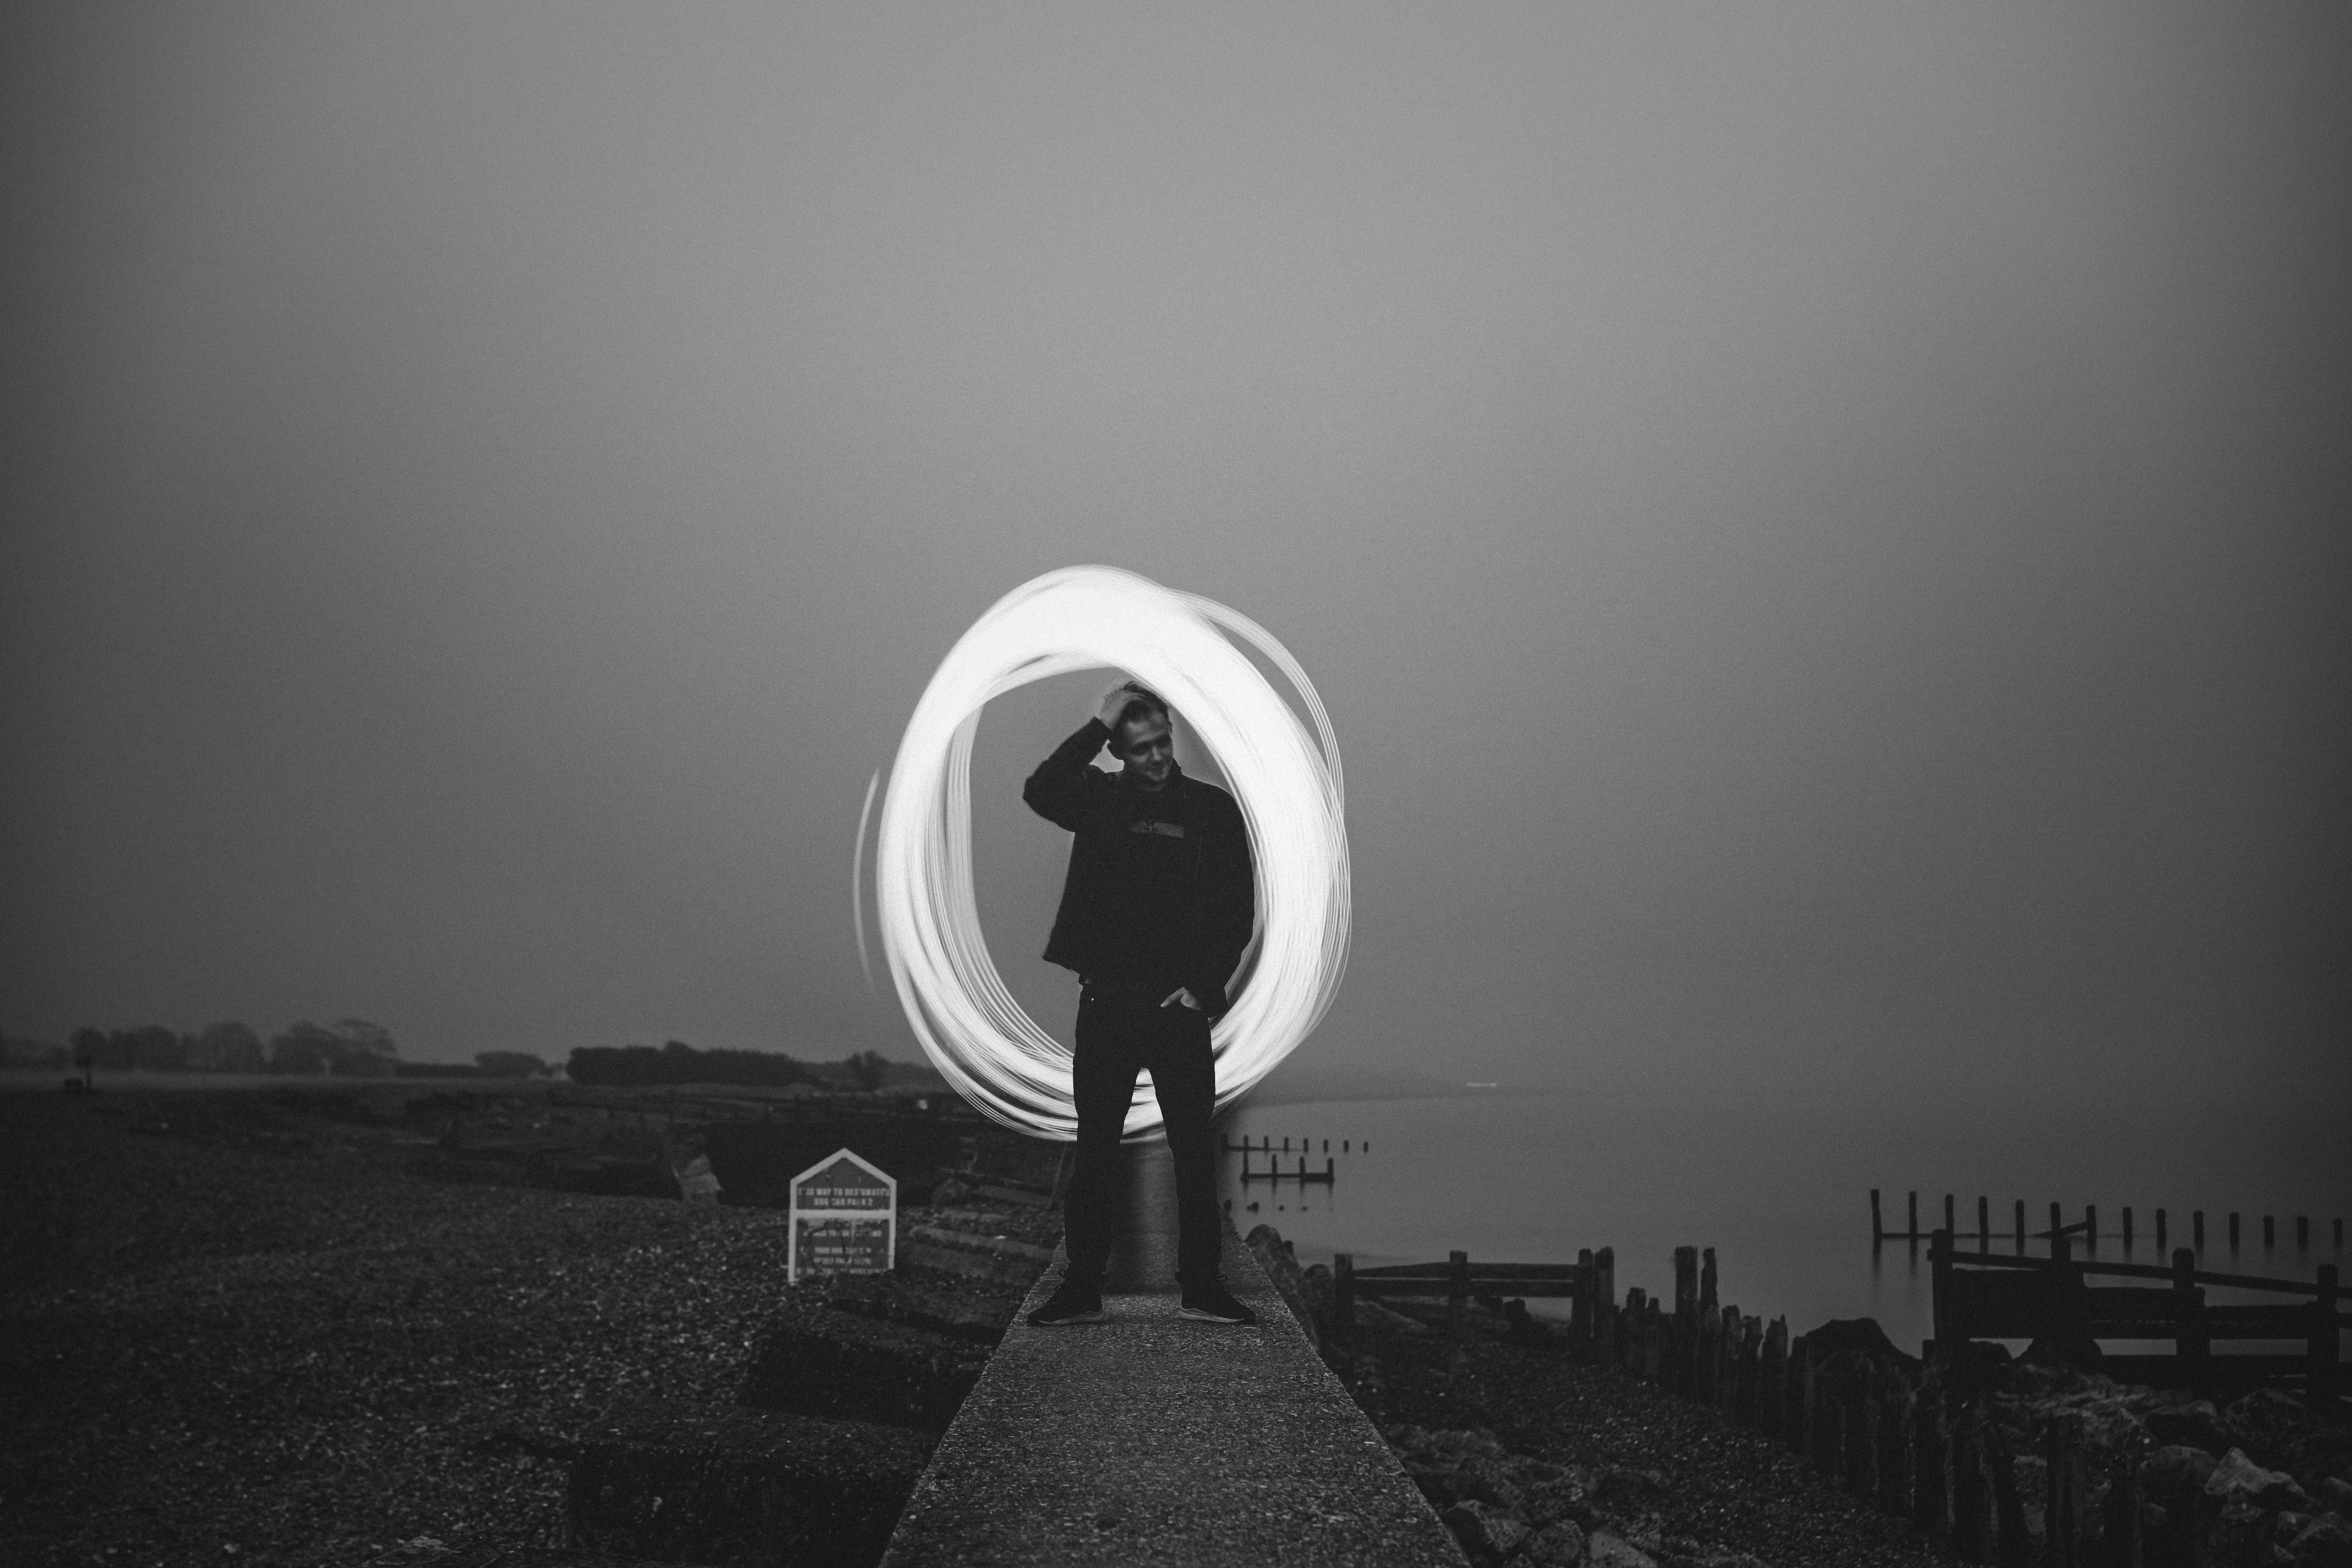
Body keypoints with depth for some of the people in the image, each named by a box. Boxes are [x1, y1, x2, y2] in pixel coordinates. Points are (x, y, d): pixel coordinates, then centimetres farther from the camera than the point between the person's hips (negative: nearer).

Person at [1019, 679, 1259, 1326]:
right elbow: (1039, 791, -16)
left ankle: (1202, 1286, 10)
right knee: (1095, 1149, 4)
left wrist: (1204, 986, -6)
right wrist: (1097, 725, -16)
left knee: (1194, 1151, 3)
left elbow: (1239, 909, 2)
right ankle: (1082, 1289, 9)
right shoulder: (1099, 799, 5)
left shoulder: (1213, 809, 3)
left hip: (1179, 1005, 0)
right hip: (1106, 1001, 1)